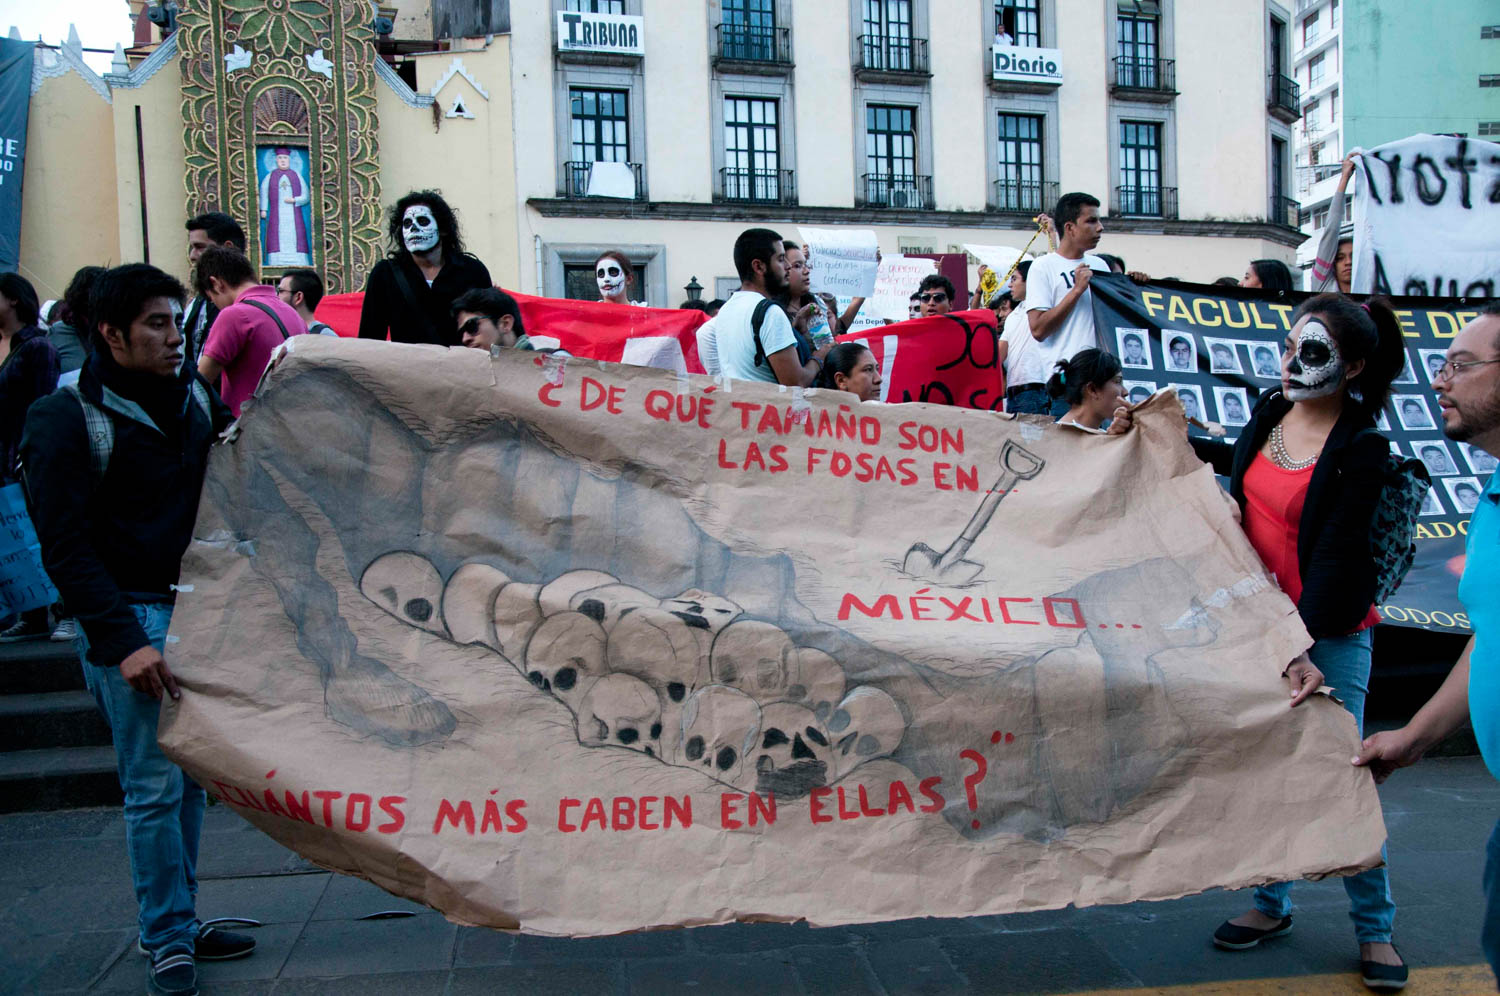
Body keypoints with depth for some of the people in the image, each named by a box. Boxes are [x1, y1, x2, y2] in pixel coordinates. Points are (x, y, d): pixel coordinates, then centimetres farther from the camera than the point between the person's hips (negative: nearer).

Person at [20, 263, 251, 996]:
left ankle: (182, 923, 25)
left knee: (192, 774, 11)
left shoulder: (196, 397, 7)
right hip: (130, 616, -5)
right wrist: (123, 641, -19)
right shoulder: (65, 420, -9)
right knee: (153, 784, -3)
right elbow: (66, 549, -12)